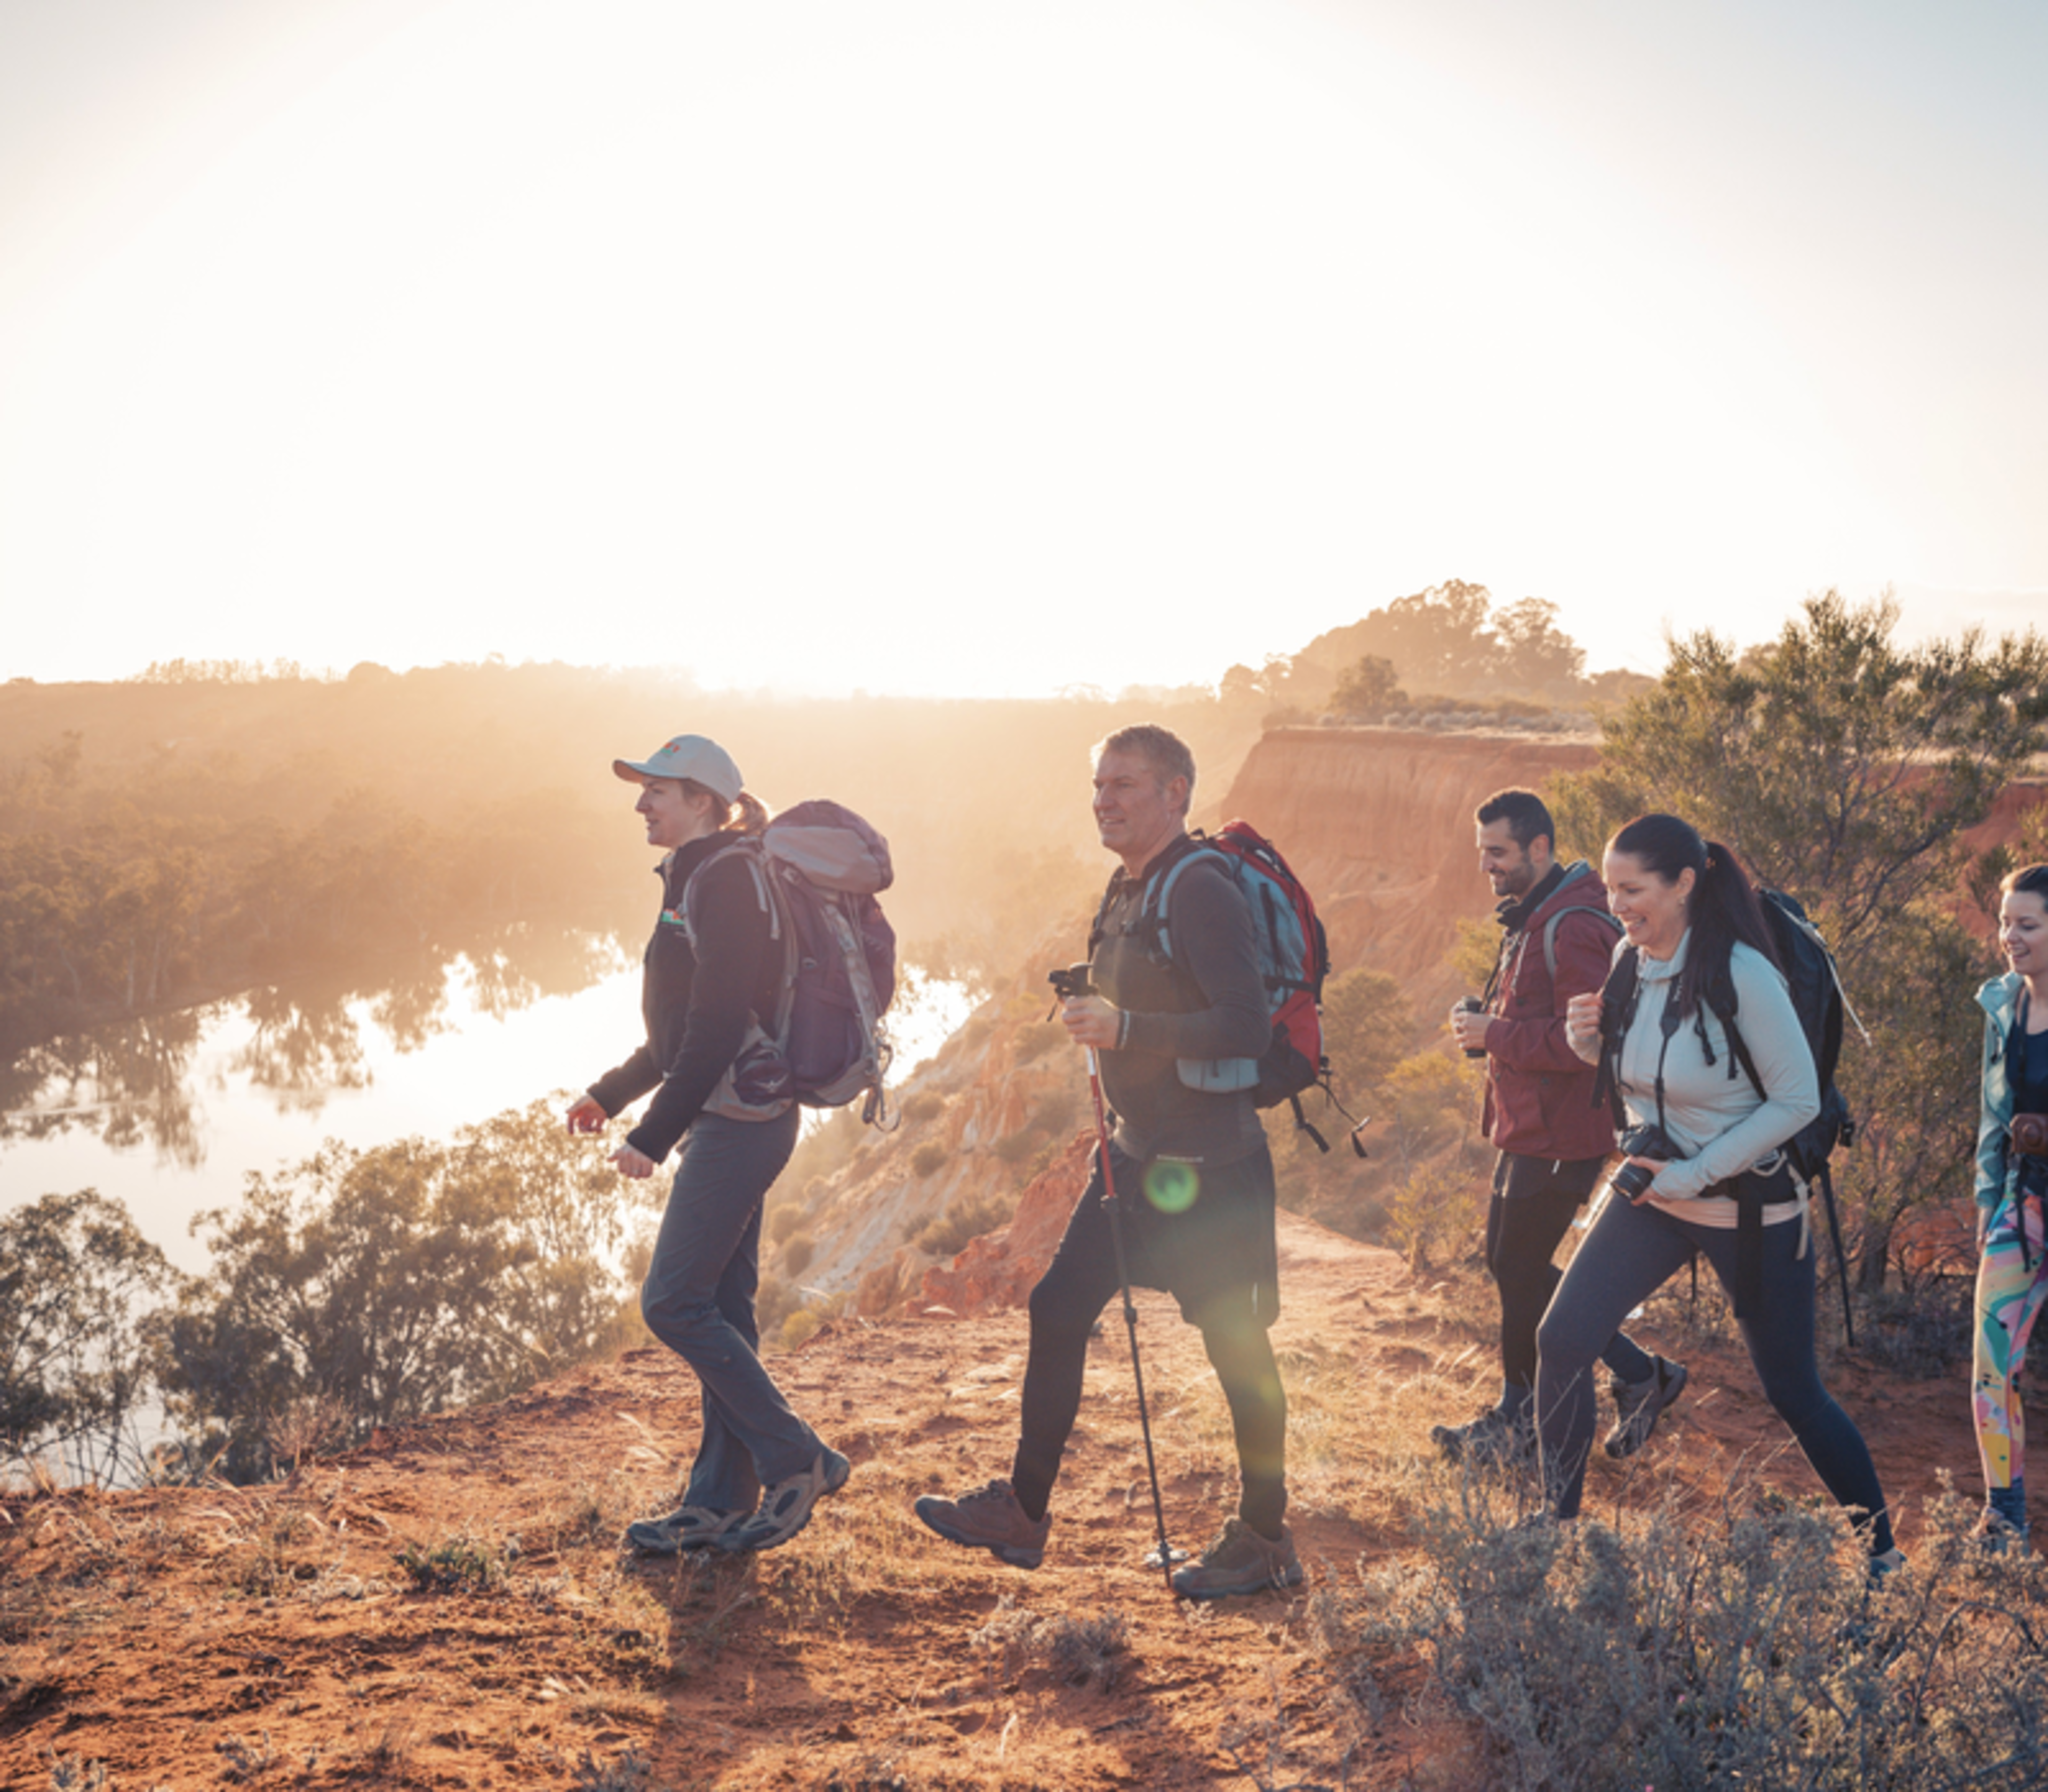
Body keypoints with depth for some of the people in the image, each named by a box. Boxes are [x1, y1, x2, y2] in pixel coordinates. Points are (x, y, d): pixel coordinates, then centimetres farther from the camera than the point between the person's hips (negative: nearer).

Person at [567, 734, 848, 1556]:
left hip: (739, 1118, -10)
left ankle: (796, 1460, 1)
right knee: (718, 1307, 11)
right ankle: (720, 1501, 17)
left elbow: (717, 1026, -21)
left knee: (674, 1302, -8)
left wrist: (652, 1135, -19)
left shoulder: (722, 880, -14)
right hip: (729, 1120, 10)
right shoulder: (697, 880, 17)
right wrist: (611, 1092, 24)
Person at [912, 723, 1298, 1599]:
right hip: (1139, 1150, 9)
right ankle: (1022, 1513, 21)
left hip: (1208, 1164, -9)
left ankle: (1264, 1541, 17)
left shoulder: (1201, 892, -17)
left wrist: (1125, 1031, -28)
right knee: (1058, 1310, 10)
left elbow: (1248, 1026, -25)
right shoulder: (1128, 888, 12)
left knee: (1235, 1342, 2)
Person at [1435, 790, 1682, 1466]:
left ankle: (1521, 1422, 17)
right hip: (1526, 1126, 11)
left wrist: (1494, 1035, -20)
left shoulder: (1574, 929, -20)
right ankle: (1637, 1373, 24)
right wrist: (1482, 1020, 6)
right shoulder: (1529, 919, 14)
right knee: (1508, 1261, 16)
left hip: (1560, 1136, -11)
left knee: (1521, 1271, 0)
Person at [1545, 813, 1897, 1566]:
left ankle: (1881, 1546, 26)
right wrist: (1592, 1041, -9)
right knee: (1562, 1340, -3)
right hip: (1651, 1192, 6)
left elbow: (1798, 1100, -18)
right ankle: (1556, 1521, 13)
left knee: (1792, 1390, 5)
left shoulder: (1742, 974, -23)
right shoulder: (1630, 961, -2)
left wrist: (1696, 1173, -20)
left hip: (1751, 1209, -6)